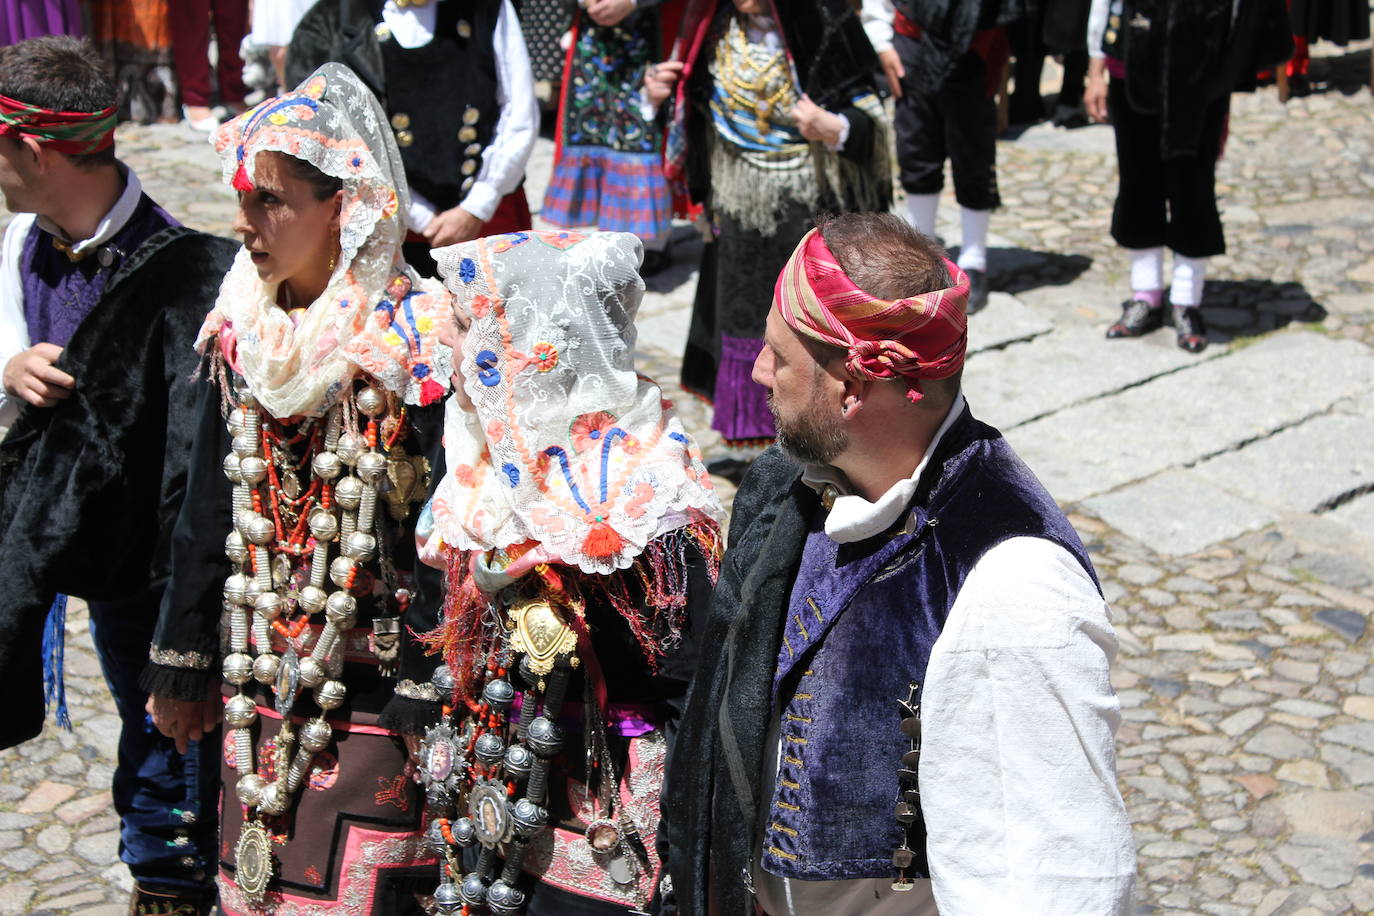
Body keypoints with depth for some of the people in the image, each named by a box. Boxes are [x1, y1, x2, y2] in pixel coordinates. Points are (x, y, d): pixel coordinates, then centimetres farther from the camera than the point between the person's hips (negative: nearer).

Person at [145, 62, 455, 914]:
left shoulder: (415, 344, -16)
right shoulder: (243, 332, 3)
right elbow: (210, 508, 11)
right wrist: (184, 661, 14)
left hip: (374, 692, -5)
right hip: (261, 678, 6)